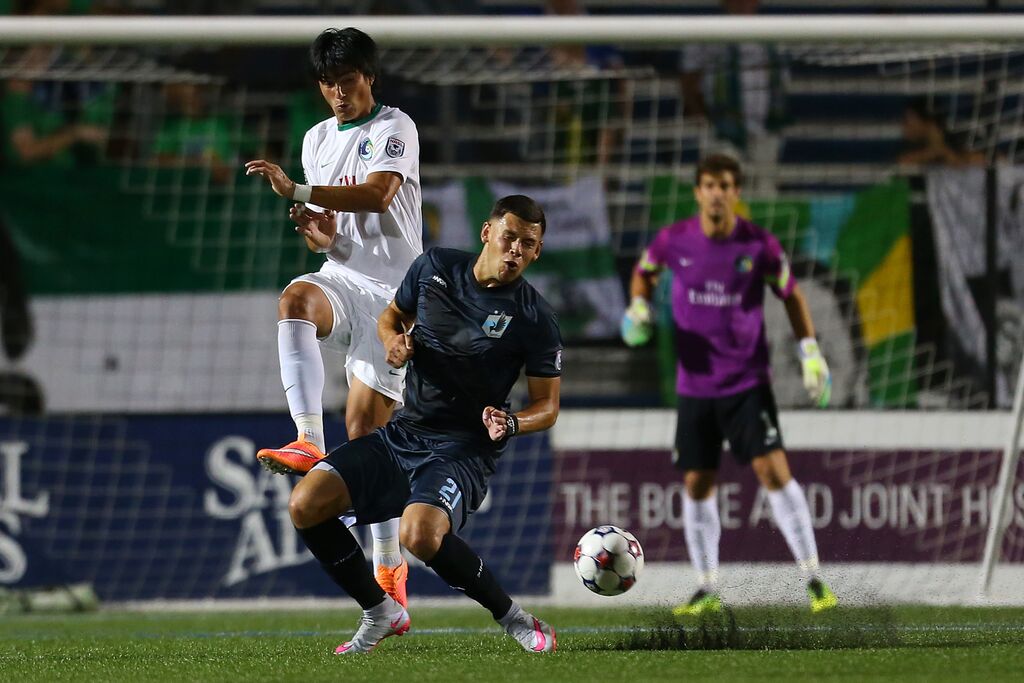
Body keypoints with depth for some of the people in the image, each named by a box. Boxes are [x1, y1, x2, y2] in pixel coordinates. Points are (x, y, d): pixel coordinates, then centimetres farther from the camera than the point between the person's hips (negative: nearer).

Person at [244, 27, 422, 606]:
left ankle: (389, 564, 3)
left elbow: (377, 194, -22)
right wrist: (314, 228, -5)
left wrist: (297, 191, -31)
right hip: (343, 278, 4)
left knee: (366, 423, -9)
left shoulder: (395, 128, -3)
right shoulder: (319, 139, 17)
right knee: (295, 300, -33)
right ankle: (309, 443, -44)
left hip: (394, 290, -4)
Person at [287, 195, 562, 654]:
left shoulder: (535, 319, -10)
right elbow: (392, 316, 19)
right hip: (404, 433, 6)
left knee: (420, 534, -34)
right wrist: (393, 342, -5)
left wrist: (512, 424, -23)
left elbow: (547, 406, -2)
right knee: (305, 505, -12)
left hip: (464, 449, -6)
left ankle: (512, 617, -12)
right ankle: (380, 613, 7)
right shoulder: (435, 267, 1)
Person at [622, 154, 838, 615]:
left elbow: (791, 294, 6)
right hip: (695, 384, 2)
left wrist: (810, 353, 0)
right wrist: (638, 308, -3)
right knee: (696, 484, 5)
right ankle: (707, 589, 19)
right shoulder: (674, 241, -4)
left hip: (748, 382, -2)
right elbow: (644, 273, 17)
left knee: (774, 470, -15)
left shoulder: (759, 245, -8)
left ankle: (814, 578, -10)